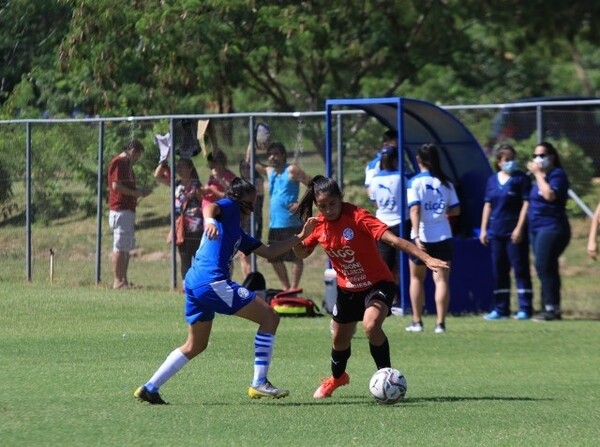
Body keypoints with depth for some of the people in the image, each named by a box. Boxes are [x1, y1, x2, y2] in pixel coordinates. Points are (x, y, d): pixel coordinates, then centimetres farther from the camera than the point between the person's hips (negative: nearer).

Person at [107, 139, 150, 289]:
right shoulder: (118, 163, -10)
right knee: (120, 248, -10)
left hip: (129, 209, 11)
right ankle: (118, 281, -10)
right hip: (120, 210, -11)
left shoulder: (127, 164, 22)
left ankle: (123, 280, 17)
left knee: (127, 248, 13)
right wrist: (135, 193, -12)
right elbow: (116, 186, -18)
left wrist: (139, 192, 13)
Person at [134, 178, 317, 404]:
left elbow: (269, 251, 33)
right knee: (269, 316, -3)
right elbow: (210, 206, -19)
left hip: (194, 283, 10)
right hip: (213, 281, -10)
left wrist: (300, 236, 30)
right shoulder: (229, 207, 5)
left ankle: (149, 388, 19)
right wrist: (209, 219, -41)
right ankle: (259, 383, -7)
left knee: (195, 345, 22)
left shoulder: (238, 233, 30)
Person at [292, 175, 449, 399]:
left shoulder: (358, 217, -26)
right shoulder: (319, 224, -8)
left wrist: (426, 259, -44)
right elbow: (302, 253, 6)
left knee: (371, 325, -33)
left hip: (377, 284, -6)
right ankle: (337, 378, 52)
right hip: (347, 289, 6)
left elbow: (393, 240, -33)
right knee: (340, 339, 21)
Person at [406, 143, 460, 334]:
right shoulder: (445, 182, 4)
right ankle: (440, 323, -6)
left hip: (422, 237, -2)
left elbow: (415, 210, -16)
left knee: (417, 278, 15)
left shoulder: (415, 182, -6)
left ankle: (417, 321, 17)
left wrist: (417, 235, -21)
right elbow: (456, 210, 6)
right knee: (441, 280, 1)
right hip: (443, 237, 2)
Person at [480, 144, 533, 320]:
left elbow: (526, 204, -7)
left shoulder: (521, 178, -1)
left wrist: (520, 228, -14)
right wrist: (484, 229, 10)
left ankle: (525, 309, -5)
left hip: (514, 233, -5)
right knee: (498, 271, 7)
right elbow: (488, 205, 16)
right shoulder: (492, 180, 13)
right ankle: (501, 309, 13)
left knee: (520, 269, -5)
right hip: (496, 233, 6)